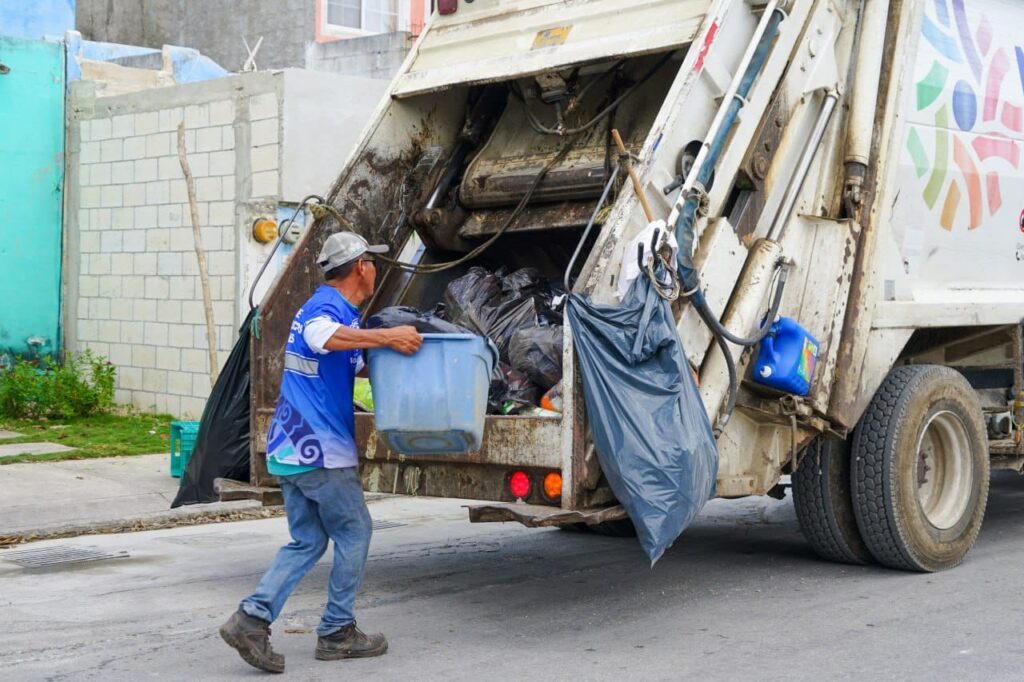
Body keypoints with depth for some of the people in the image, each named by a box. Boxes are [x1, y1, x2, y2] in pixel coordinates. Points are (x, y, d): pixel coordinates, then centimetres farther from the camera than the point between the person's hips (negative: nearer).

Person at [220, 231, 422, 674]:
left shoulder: (332, 305, 18)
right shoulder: (327, 305, -14)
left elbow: (356, 365, 33)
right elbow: (321, 336, -40)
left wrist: (395, 349, 30)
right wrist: (386, 336, -43)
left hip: (290, 449, 9)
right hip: (321, 450, -9)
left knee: (306, 542, 13)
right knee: (354, 533, 5)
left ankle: (252, 619, 2)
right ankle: (337, 633, 13)